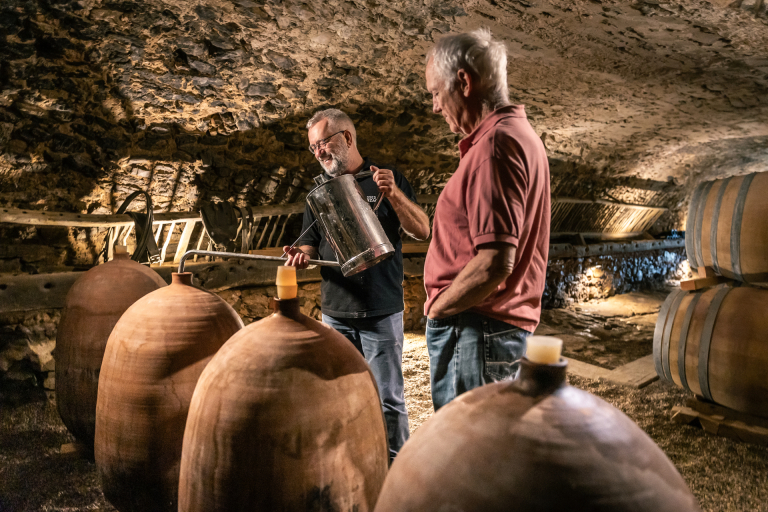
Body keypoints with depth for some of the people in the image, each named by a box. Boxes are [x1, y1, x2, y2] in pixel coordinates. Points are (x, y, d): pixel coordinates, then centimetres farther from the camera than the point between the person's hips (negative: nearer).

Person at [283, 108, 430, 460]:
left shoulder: (386, 180, 1)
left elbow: (422, 232, -6)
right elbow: (312, 244, 17)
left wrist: (393, 193, -20)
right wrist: (301, 255, -7)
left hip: (381, 312, -4)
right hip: (335, 313, 4)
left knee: (388, 399, 1)